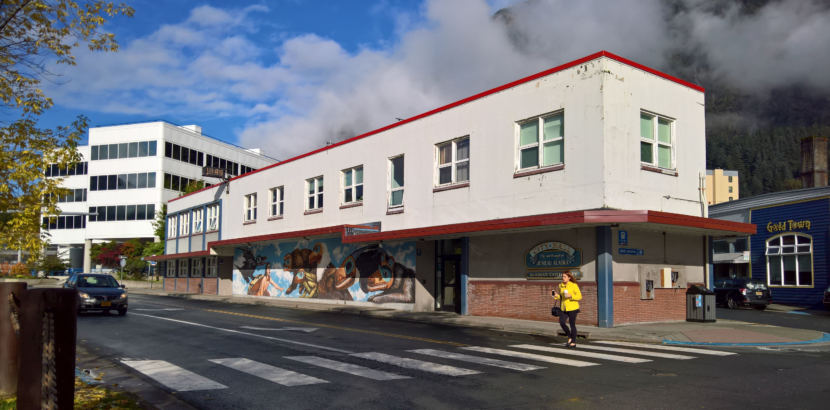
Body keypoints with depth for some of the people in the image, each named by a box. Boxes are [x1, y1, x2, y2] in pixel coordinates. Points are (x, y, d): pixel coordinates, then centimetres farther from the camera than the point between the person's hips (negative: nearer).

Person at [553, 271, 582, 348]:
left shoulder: (574, 285, -9)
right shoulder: (561, 286, 7)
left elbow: (579, 296, -8)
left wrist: (570, 296, -22)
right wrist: (557, 296, -2)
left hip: (572, 308, -5)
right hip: (564, 308, 5)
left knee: (572, 324, -1)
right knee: (561, 322, -8)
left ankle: (573, 342, 14)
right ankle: (570, 337, 15)